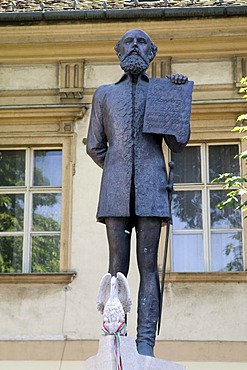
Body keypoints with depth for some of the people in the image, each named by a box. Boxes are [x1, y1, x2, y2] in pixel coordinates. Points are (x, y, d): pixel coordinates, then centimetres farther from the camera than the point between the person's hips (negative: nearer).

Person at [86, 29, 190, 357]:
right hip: (116, 189, 1)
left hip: (151, 185, 0)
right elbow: (94, 146, 22)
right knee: (117, 265, -4)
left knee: (148, 264, -6)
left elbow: (178, 144, 12)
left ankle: (145, 343, -9)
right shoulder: (105, 94, 20)